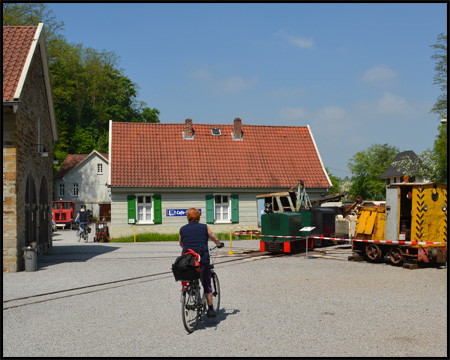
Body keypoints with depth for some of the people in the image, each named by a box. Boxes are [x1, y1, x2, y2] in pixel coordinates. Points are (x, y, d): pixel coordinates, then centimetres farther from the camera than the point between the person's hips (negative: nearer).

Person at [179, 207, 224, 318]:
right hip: (203, 260, -1)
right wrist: (219, 244, 36)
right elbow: (214, 238, 15)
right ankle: (210, 309, 11)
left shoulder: (182, 229, 7)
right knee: (207, 284, 11)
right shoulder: (204, 227, 3)